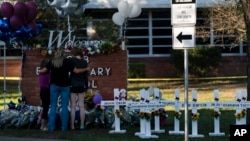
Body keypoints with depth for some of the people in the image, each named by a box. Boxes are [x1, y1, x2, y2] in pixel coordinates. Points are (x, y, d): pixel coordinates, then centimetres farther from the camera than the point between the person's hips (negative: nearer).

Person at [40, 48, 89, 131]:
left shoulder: (52, 62, 1)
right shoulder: (67, 61, -3)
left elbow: (44, 70, 2)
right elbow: (76, 71, -3)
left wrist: (40, 71, 25)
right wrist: (86, 69, 11)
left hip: (54, 85, 1)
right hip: (65, 86, -1)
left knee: (53, 106, 5)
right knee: (65, 107, 4)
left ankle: (51, 127, 1)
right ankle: (64, 127, 1)